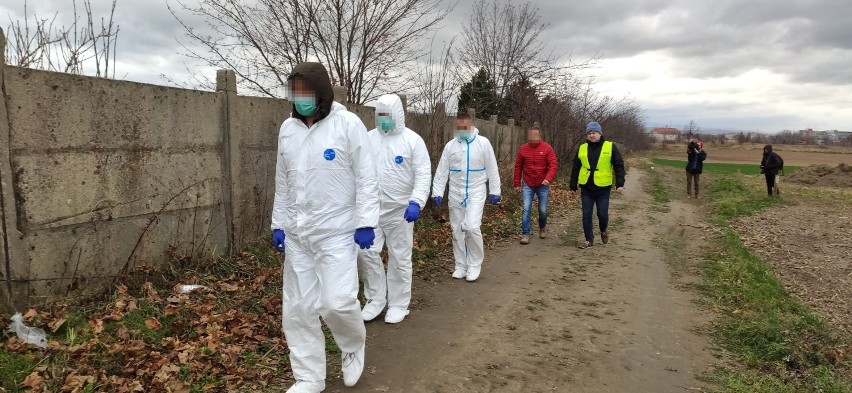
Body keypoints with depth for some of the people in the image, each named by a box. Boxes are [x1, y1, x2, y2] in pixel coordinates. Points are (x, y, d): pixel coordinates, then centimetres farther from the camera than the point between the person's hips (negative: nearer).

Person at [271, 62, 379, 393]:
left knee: (338, 302, -11)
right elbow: (283, 183, 13)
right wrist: (278, 225, 12)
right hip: (297, 234, 5)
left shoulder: (348, 124, -8)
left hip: (337, 232, -5)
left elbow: (366, 178, -9)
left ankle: (354, 346, 23)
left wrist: (366, 223, -14)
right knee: (298, 310, 7)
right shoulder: (287, 129, 8)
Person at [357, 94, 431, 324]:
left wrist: (416, 202, -24)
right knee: (366, 252, 0)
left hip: (400, 210, -3)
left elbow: (423, 175, -10)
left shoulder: (413, 140, -5)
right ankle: (376, 299, 19)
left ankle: (398, 304, 21)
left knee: (399, 258, 6)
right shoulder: (368, 138, 6)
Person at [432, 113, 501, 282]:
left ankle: (475, 264, 3)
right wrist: (437, 192, -3)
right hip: (455, 194, 3)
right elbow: (442, 171, 4)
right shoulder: (450, 145, 4)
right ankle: (461, 266, 20)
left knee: (471, 227, -17)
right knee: (457, 231, 7)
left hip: (476, 193, -3)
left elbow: (492, 169, 1)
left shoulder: (483, 143, -2)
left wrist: (494, 191, 0)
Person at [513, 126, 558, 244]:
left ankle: (542, 227, 37)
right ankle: (525, 234, 1)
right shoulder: (522, 149, -2)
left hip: (543, 185, -1)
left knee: (543, 210, 8)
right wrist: (517, 184, 5)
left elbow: (553, 165, -13)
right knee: (526, 209, -7)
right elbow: (518, 167, 5)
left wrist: (549, 178, -30)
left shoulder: (547, 148, -8)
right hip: (527, 185, 1)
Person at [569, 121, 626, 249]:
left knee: (602, 214, 4)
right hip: (586, 188, 3)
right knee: (586, 215, 4)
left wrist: (620, 183, -11)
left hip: (603, 188, -2)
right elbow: (575, 168, 11)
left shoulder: (610, 147, -2)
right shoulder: (582, 148, 6)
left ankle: (603, 231, 34)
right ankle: (589, 239, 16)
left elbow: (619, 166, -3)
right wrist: (573, 185, 9)